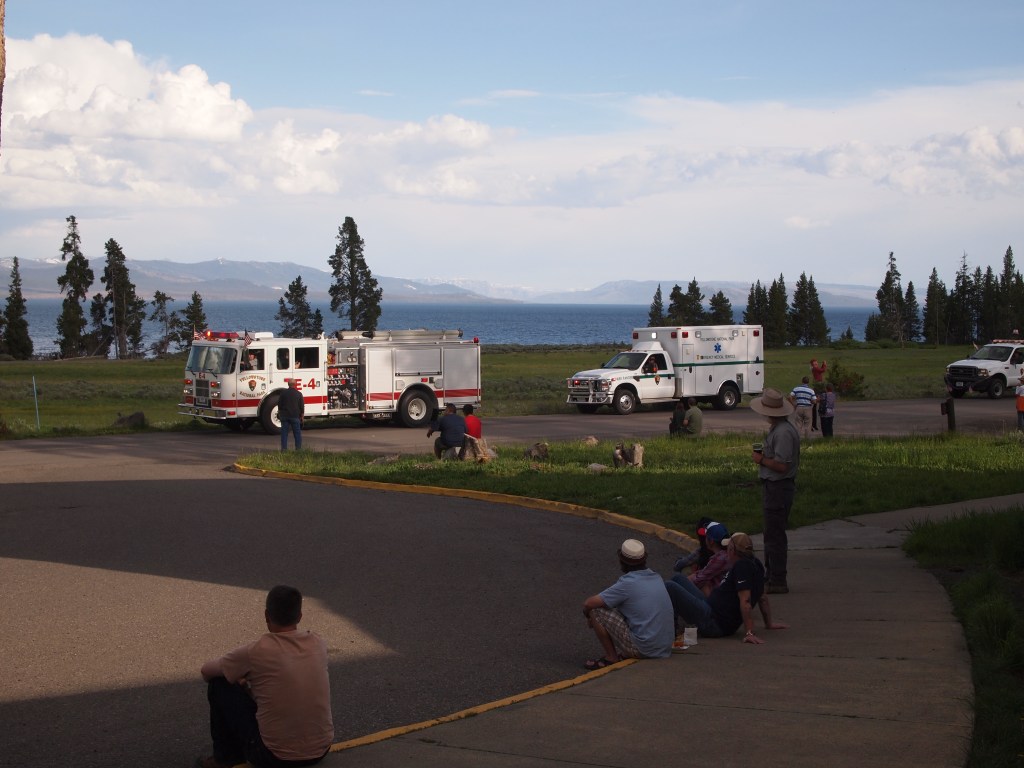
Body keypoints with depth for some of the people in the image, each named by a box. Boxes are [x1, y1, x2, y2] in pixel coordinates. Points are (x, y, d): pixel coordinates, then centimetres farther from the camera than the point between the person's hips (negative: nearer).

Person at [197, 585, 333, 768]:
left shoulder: (256, 652, -13)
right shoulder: (318, 644, 0)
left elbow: (206, 671, 6)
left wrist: (239, 677, 27)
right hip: (320, 751, 5)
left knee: (220, 685, 10)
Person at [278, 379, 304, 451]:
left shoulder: (283, 393, 0)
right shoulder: (299, 394, -2)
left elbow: (279, 404, 7)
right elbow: (302, 407, 1)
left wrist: (279, 413, 20)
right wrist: (302, 416, 9)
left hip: (284, 416, 1)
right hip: (295, 416, -1)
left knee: (284, 432, 4)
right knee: (297, 432, 5)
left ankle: (284, 447, 2)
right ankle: (298, 447, 3)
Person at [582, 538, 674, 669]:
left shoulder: (627, 584, -14)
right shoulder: (657, 578, 9)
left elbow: (588, 604, -13)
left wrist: (588, 614, 12)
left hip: (643, 650, -8)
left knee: (596, 610, -5)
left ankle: (611, 657, 3)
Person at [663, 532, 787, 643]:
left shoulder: (742, 567, -21)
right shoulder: (755, 564, 9)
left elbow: (745, 600, -28)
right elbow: (762, 597, 18)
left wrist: (749, 633, -33)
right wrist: (769, 622, 27)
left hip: (714, 623, -11)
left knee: (669, 587, -19)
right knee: (678, 579, 21)